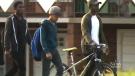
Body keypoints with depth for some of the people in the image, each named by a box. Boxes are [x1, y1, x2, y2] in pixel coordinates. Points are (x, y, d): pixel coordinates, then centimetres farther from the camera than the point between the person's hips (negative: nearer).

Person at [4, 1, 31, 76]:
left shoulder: (24, 20, 14)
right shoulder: (11, 20, -6)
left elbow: (27, 35, 19)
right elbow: (7, 35, -10)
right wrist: (7, 49, -17)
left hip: (22, 49, 7)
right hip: (14, 48, -7)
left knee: (15, 68, 9)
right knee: (22, 67, -10)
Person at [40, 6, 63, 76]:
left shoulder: (54, 24, 11)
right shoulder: (45, 24, -11)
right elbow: (42, 39, -16)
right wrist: (47, 52, -22)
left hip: (54, 50, 7)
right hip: (47, 51, -7)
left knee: (60, 69, -3)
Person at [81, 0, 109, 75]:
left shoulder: (98, 18, 15)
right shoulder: (86, 18, -8)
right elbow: (85, 32, -20)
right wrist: (91, 42, -36)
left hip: (97, 46, 7)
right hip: (88, 46, -7)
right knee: (91, 66, -11)